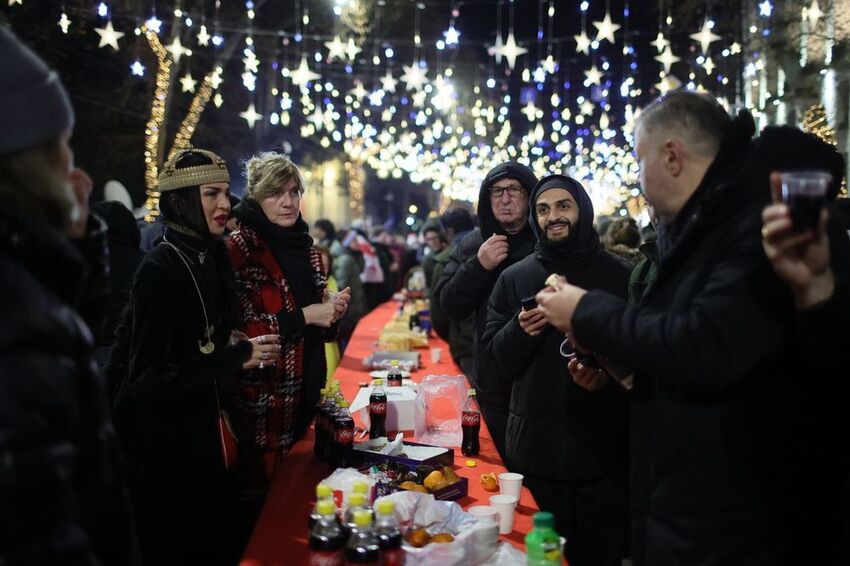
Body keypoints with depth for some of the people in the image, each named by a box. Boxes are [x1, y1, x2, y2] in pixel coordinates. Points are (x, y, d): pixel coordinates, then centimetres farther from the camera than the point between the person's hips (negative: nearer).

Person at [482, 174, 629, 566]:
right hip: (536, 444, 2)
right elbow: (495, 354, 4)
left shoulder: (617, 275, 1)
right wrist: (519, 330, -15)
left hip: (602, 442, -1)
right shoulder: (514, 277, 7)